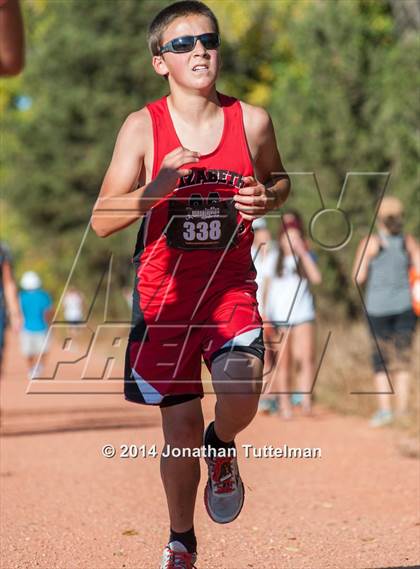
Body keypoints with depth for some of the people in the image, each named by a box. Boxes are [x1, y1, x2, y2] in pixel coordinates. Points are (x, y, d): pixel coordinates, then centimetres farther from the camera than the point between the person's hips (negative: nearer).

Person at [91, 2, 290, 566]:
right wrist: (155, 191, -25)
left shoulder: (252, 121, -2)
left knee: (241, 394, -24)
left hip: (232, 286, 1)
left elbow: (279, 180, 17)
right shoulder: (142, 127, -7)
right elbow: (102, 221, -8)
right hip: (165, 290, -1)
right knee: (181, 424, 2)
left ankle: (221, 448, 15)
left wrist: (266, 199, -6)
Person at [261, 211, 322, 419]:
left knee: (307, 357, -15)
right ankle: (284, 404, 6)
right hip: (279, 317, 0)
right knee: (282, 362, 0)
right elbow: (267, 287, 9)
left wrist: (303, 253, -14)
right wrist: (265, 315, 4)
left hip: (303, 315, 0)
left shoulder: (306, 257, 6)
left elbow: (316, 278, -12)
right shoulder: (273, 258, 6)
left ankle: (305, 399, -14)